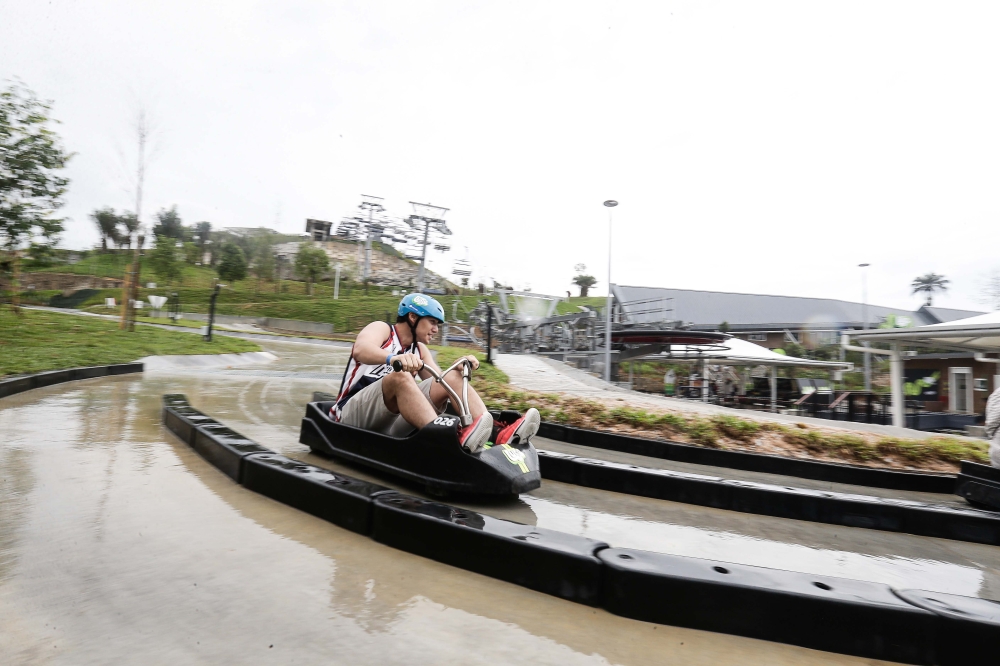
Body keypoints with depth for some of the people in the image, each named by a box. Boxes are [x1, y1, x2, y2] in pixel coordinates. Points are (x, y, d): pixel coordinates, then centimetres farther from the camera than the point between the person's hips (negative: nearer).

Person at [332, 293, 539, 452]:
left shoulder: (420, 349, 15)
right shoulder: (381, 329, -3)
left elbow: (441, 383, 4)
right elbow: (360, 350, -27)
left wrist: (459, 368, -16)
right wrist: (393, 358, -47)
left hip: (392, 421, 6)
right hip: (354, 413, -5)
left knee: (453, 378, -10)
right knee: (400, 377, -36)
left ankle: (497, 433, -29)